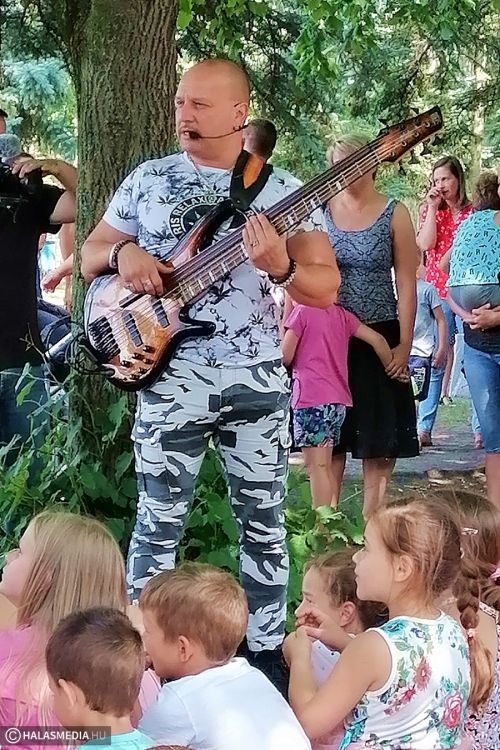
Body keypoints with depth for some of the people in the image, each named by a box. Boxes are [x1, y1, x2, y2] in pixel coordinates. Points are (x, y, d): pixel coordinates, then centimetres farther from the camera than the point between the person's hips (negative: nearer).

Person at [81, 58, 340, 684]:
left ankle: (265, 650, 22)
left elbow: (327, 288, -3)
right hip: (172, 375, -1)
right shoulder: (149, 179, 4)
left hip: (258, 377, 1)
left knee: (263, 521, 9)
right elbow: (90, 256, 13)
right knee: (160, 523, 1)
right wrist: (122, 254, -10)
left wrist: (281, 267, -24)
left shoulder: (283, 190, 1)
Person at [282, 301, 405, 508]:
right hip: (339, 400, 7)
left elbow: (285, 357, -7)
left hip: (311, 398, -7)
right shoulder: (342, 314, 12)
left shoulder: (302, 311, -6)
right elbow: (377, 339, 7)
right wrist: (391, 368, 18)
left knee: (315, 465, -6)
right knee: (326, 466, 14)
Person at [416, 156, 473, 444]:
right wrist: (433, 207, -7)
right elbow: (425, 244, -7)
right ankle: (424, 428, -3)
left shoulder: (474, 212, 6)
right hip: (437, 292, 0)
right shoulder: (430, 210, 9)